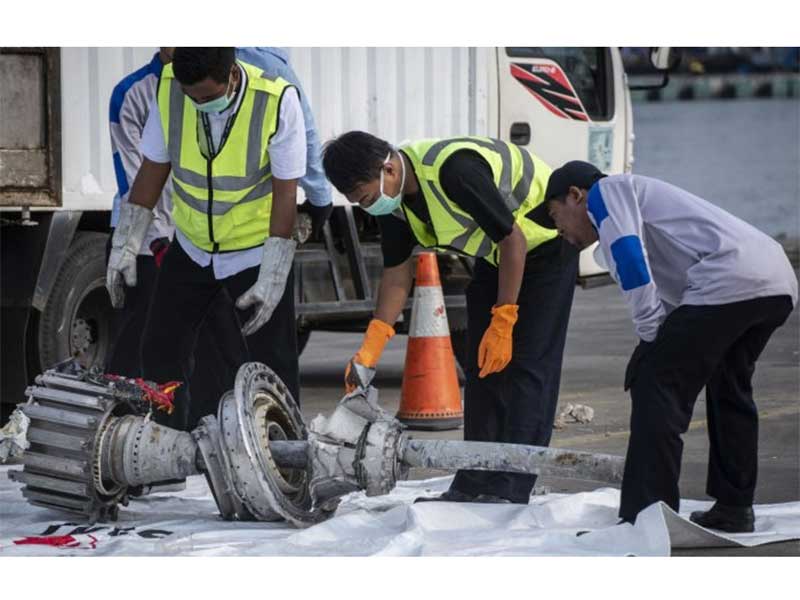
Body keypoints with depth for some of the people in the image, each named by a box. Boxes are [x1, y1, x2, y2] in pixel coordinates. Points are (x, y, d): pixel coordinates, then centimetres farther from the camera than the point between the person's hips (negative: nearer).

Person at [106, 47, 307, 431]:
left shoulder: (277, 100, -25)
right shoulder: (169, 89, -16)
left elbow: (285, 191, -19)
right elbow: (153, 168, -2)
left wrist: (272, 280, -19)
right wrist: (126, 244, -1)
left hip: (257, 251, -4)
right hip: (192, 247, 4)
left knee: (273, 369, -2)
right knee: (161, 354, 7)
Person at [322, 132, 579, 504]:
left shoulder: (454, 169, -36)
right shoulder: (392, 200, -10)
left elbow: (513, 240, -29)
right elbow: (397, 274, -1)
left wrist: (503, 323, -25)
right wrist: (368, 353, -10)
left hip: (544, 241, -8)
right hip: (494, 253, 9)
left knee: (526, 363, -13)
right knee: (480, 364, 5)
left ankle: (510, 490, -16)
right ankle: (474, 484, 8)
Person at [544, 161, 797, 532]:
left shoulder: (606, 191, 10)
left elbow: (628, 254, -8)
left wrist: (651, 335, -5)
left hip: (728, 282, -10)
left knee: (655, 386, -6)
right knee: (729, 388, 27)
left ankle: (644, 521, -9)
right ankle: (733, 509, 34)